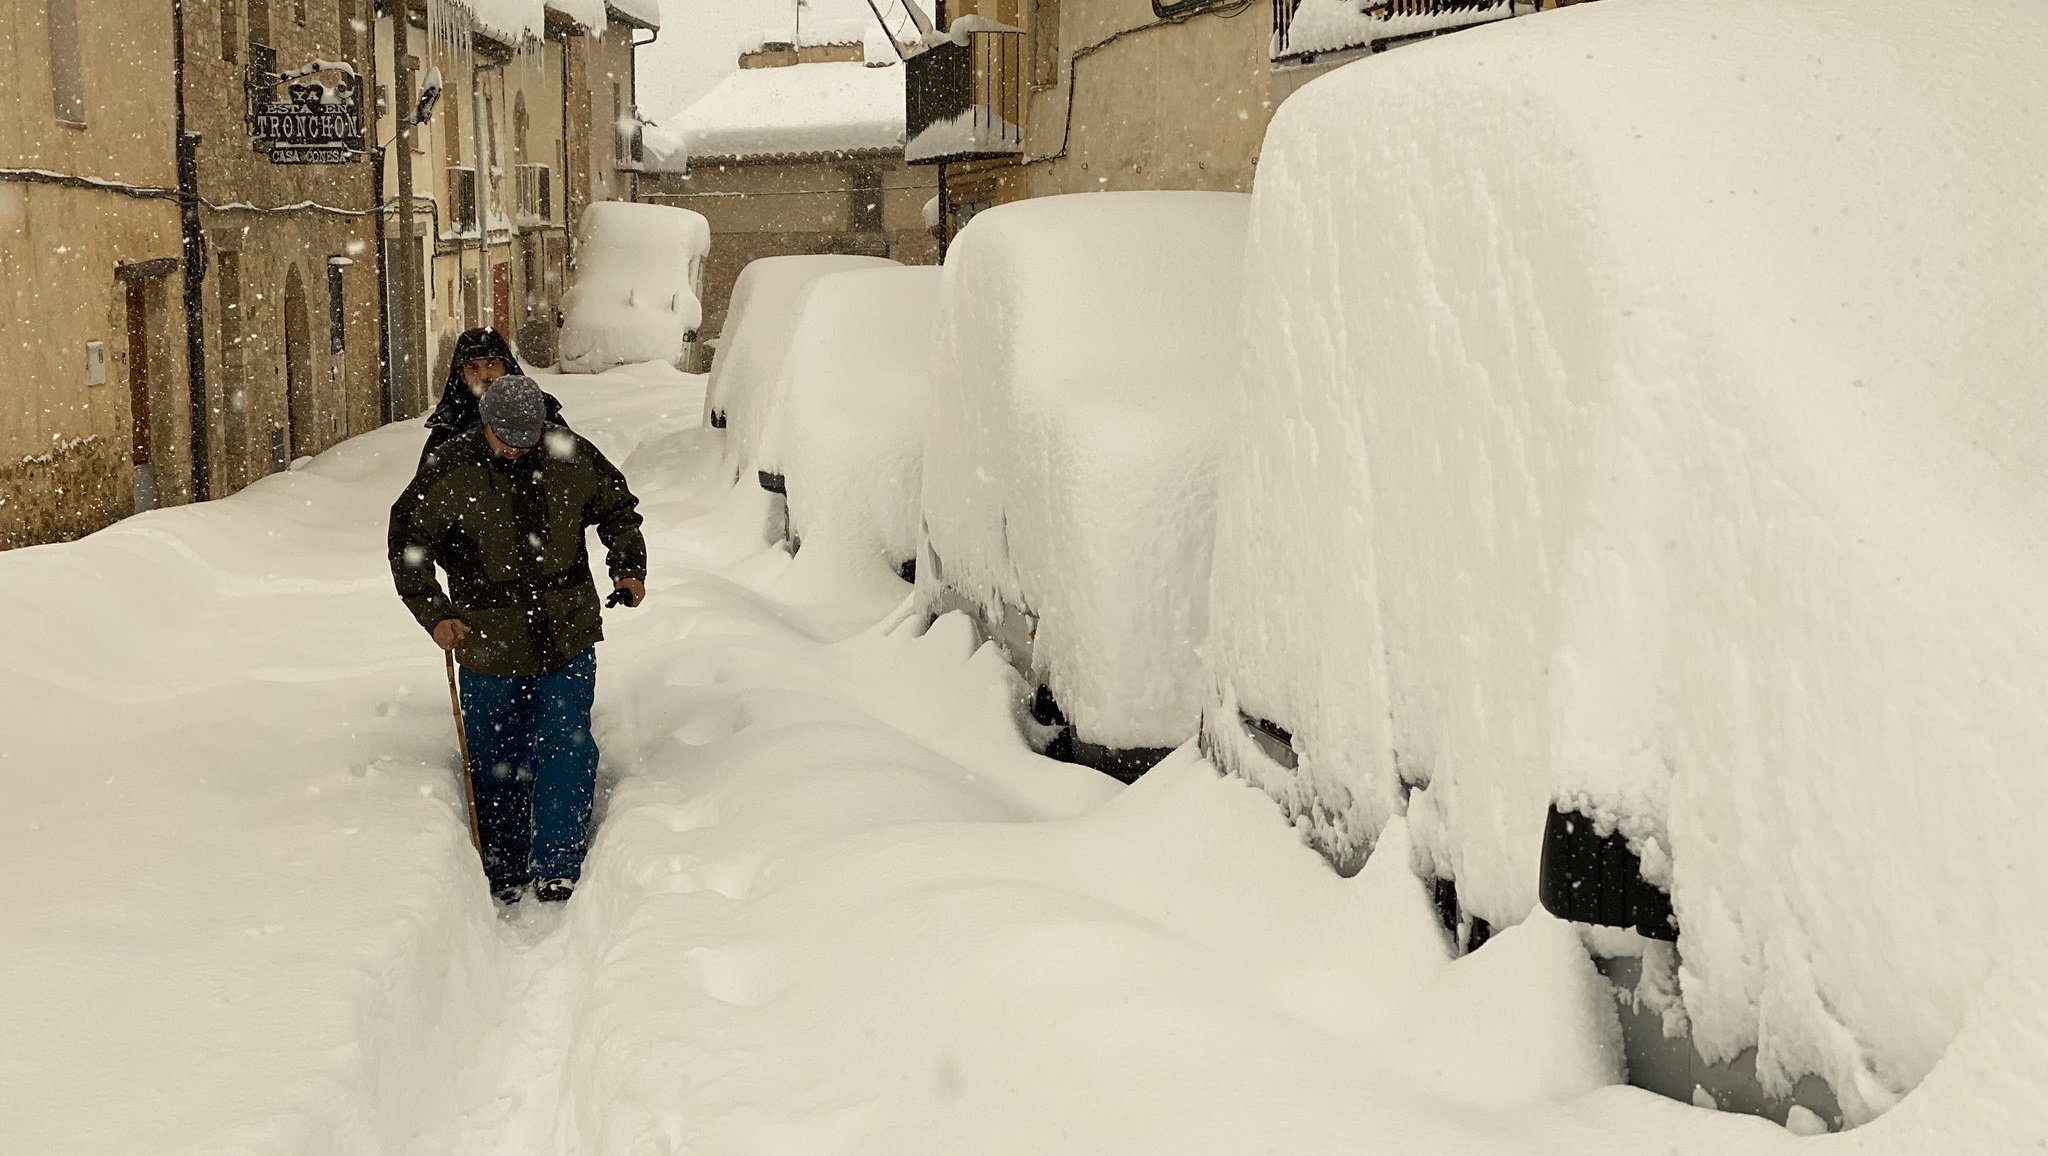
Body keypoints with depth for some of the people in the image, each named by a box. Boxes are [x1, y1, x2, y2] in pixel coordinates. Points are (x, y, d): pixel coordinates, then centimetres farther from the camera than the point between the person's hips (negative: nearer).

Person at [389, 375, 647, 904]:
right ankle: (502, 875, 20)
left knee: (567, 747, -3)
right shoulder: (449, 471, -8)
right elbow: (407, 543, -2)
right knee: (495, 761, 7)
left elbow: (618, 509, 15)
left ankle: (559, 869, 4)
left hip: (568, 636, 1)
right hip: (488, 641, -1)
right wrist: (434, 613, -10)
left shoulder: (572, 457, -2)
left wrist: (629, 568, 4)